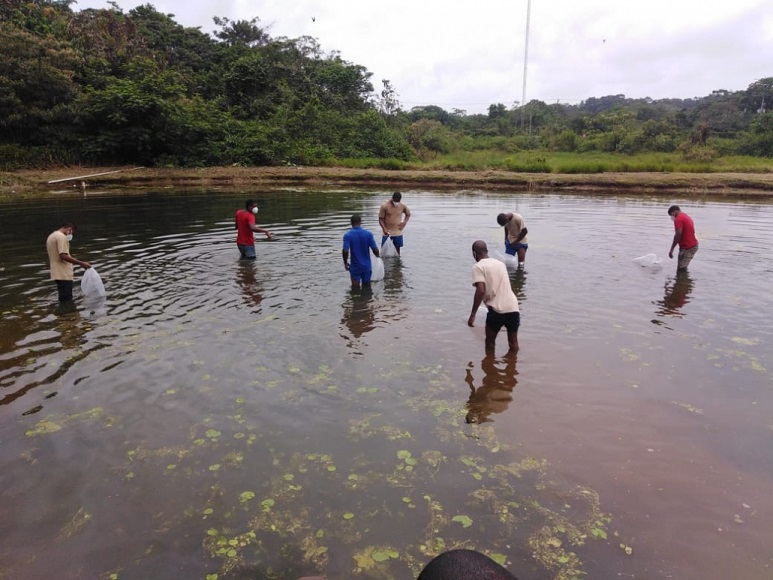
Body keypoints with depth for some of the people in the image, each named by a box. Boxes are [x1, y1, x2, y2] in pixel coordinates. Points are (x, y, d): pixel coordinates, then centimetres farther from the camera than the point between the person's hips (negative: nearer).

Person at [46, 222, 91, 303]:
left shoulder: (51, 236, 19)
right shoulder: (61, 236, -14)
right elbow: (63, 256, -24)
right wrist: (81, 263, -23)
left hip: (58, 274, 10)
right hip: (64, 275, -10)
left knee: (63, 300, 15)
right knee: (67, 301, -7)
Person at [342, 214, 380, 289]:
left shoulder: (347, 235, -11)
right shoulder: (368, 234, -7)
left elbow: (345, 251, -20)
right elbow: (375, 250, -9)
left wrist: (345, 262, -3)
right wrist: (378, 256, 13)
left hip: (355, 267, -2)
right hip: (366, 266, 2)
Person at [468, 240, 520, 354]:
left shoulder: (478, 267, -2)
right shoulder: (500, 263, 18)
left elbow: (481, 291, -15)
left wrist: (472, 314, -12)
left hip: (497, 310, -5)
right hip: (514, 308, 5)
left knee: (490, 343, 16)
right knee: (513, 343, 17)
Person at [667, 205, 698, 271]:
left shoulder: (678, 219, -13)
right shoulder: (687, 217, 18)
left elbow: (678, 235, -21)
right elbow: (688, 232, 19)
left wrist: (671, 250, -19)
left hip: (687, 248, -10)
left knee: (681, 270, -9)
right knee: (683, 269, 14)